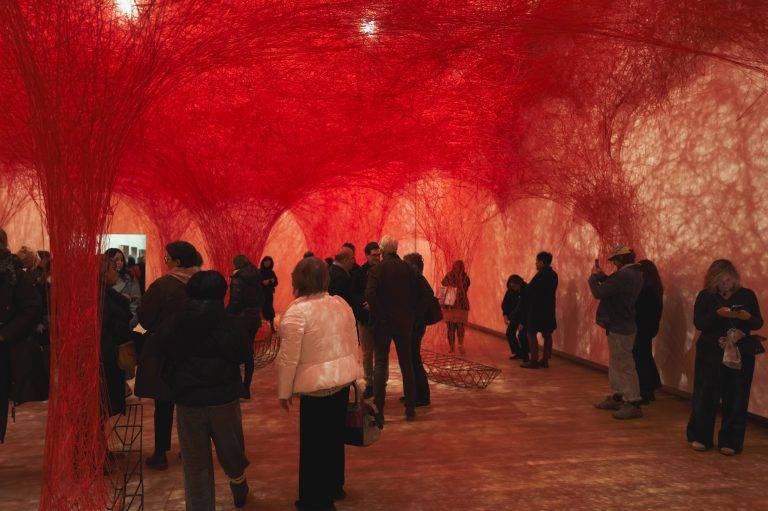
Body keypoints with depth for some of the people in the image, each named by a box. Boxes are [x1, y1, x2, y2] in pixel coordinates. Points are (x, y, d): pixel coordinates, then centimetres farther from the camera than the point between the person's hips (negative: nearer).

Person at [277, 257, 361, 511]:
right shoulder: (341, 303, 3)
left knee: (313, 443, 8)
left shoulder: (296, 311, -16)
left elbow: (289, 357, -15)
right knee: (334, 435, 21)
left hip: (317, 385, -7)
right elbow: (353, 344, 9)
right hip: (344, 378, 7)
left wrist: (284, 391, -3)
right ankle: (334, 487, 38)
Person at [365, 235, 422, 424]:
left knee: (380, 365, 2)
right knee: (407, 365, 13)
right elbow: (418, 293, 1)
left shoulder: (377, 269, -9)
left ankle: (379, 411, -1)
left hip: (383, 323, -3)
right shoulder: (407, 268, 2)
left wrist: (377, 315, -9)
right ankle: (410, 409, 19)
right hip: (404, 323, 3)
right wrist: (411, 315, 8)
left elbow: (370, 295, -21)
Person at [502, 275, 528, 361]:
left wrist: (522, 322, -29)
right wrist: (505, 314, -15)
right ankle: (517, 353, 15)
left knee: (522, 334, -17)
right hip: (514, 314, 6)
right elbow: (505, 303, 1)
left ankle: (525, 356, 0)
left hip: (525, 315, -6)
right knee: (510, 333, 0)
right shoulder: (510, 291, -10)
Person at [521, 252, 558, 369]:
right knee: (547, 334, 11)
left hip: (537, 308, -9)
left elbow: (530, 290, -15)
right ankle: (545, 360, 16)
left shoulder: (541, 275, -18)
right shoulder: (553, 274, 9)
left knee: (531, 333, -3)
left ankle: (533, 361, -5)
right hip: (549, 308, 9)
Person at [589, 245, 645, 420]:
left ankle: (633, 404, 0)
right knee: (616, 364, 19)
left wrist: (594, 276, -6)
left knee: (624, 366, -5)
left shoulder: (624, 275, -22)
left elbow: (599, 293, -22)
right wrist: (602, 276, 8)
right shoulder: (636, 273, 10)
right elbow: (613, 288, 17)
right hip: (621, 325, 11)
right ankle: (617, 397, 30)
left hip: (619, 327, -11)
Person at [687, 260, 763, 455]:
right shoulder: (705, 296, 1)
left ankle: (730, 442, 14)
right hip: (711, 353, -1)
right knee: (706, 396, 2)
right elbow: (698, 323, -7)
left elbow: (758, 323, 5)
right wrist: (718, 314, -22)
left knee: (735, 399, 3)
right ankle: (700, 437, 16)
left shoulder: (747, 295, 5)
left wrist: (748, 317, -17)